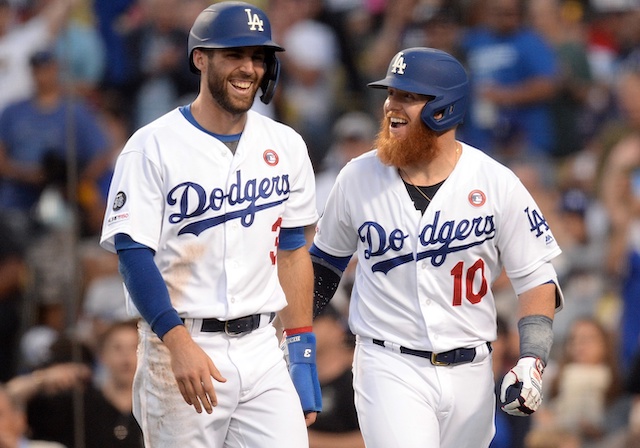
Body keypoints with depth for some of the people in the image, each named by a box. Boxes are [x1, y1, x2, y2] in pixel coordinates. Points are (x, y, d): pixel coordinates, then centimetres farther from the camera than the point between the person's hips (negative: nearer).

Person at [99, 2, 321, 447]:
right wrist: (178, 343, -26)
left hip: (262, 348, 4)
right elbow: (133, 254, -13)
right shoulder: (153, 147, -6)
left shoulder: (285, 146, 10)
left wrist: (302, 352, 10)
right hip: (180, 346, -4)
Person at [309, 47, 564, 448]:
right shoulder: (359, 178, 0)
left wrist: (531, 362, -12)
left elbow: (537, 279, 0)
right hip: (388, 367, -1)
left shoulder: (496, 184, -3)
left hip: (470, 371, 1)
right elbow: (325, 260, 17)